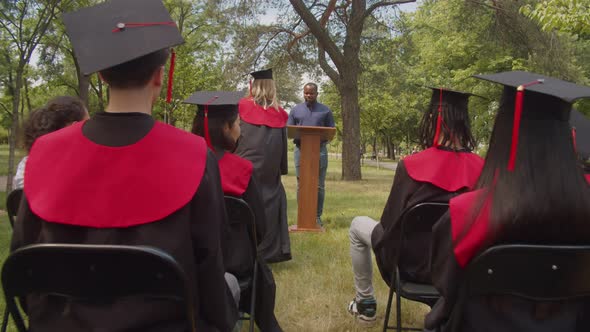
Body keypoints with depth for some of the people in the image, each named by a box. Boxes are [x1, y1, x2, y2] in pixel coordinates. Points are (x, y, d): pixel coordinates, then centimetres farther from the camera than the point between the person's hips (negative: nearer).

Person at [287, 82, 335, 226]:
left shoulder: (325, 111, 9)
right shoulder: (296, 110, 12)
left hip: (319, 150, -1)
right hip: (301, 150, 1)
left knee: (319, 186, 1)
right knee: (301, 185, 0)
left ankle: (317, 216, 8)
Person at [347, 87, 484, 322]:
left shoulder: (411, 166, -22)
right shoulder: (480, 168, -13)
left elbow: (390, 222, -13)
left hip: (414, 264, -3)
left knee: (358, 226, 22)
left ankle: (365, 302, 28)